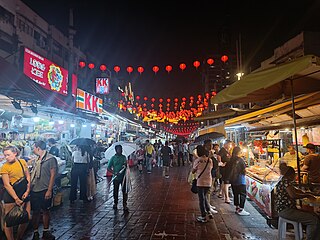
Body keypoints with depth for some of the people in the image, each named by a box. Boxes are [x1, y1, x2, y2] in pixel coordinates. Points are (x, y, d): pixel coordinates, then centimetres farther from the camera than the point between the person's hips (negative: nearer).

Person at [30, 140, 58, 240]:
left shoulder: (51, 158, -11)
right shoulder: (36, 159, 10)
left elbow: (53, 175, -13)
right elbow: (33, 175, 16)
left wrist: (49, 190, -16)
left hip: (45, 191, -5)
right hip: (34, 190, 5)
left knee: (46, 211, 9)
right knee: (35, 212, 11)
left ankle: (46, 232, 25)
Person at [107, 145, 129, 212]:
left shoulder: (124, 157, 4)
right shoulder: (113, 158, -3)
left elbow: (126, 165, 10)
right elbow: (108, 168, -4)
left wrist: (125, 165, -14)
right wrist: (114, 172, -18)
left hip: (123, 177, 1)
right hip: (116, 177, -1)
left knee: (124, 191, 1)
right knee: (115, 191, 11)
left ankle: (124, 205, 10)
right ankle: (115, 203, 31)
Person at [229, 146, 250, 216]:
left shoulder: (231, 160, 4)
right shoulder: (240, 159, -13)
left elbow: (230, 169, 8)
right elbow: (244, 170, -12)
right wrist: (244, 173, 7)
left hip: (232, 180, 7)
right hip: (240, 180, -6)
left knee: (236, 194, 15)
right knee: (243, 194, 1)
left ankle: (237, 208, 23)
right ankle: (241, 210, 0)